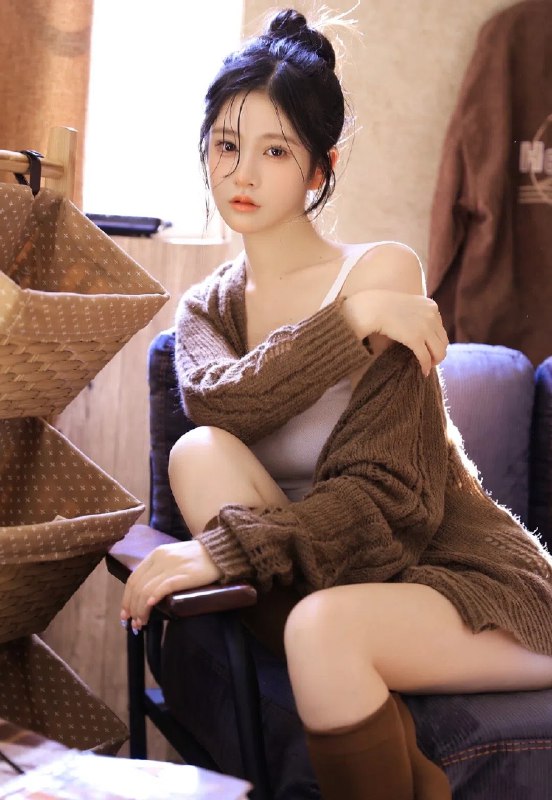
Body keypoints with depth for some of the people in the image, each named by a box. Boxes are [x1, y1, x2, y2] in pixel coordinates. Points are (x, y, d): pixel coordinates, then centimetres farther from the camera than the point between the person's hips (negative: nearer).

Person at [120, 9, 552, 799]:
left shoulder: (383, 271, -8)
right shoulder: (206, 309, 9)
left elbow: (391, 495, -15)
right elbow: (219, 405, -16)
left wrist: (229, 547, -25)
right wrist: (352, 319, -25)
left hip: (469, 577, -5)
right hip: (331, 576, 5)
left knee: (323, 627, -36)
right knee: (198, 451, -20)